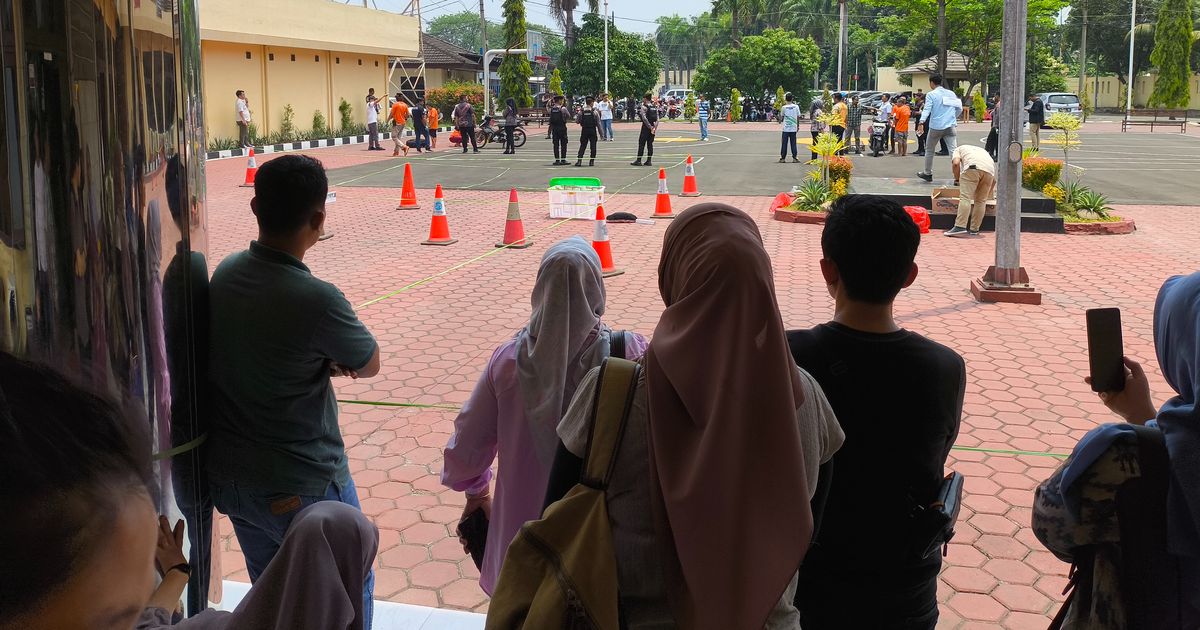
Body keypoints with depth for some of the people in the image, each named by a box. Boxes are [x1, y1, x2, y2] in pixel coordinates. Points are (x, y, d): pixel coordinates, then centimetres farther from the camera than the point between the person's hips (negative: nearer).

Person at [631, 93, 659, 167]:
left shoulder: (644, 107, -9)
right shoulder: (655, 107, 11)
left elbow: (644, 118, -18)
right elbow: (657, 119, 5)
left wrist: (650, 127, -14)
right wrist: (655, 127, -1)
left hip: (646, 127, -6)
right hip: (653, 128, 6)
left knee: (641, 144, -2)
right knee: (650, 144, 9)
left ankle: (638, 160, -2)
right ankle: (648, 161, 7)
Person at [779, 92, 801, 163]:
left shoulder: (784, 107, -7)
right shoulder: (796, 107, -2)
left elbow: (781, 117, 4)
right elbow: (798, 117, 4)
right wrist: (798, 126, 15)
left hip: (786, 128, -1)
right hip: (794, 128, 2)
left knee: (784, 143, 3)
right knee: (793, 143, 6)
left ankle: (782, 158, 3)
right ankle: (794, 158, 3)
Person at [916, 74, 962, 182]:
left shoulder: (931, 95, -2)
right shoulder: (951, 93, 13)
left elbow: (927, 109, -17)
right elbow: (959, 109, 18)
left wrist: (921, 122, -27)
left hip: (936, 127, -3)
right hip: (950, 127, 3)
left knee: (929, 150, 16)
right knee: (954, 151, -5)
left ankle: (928, 174, 26)